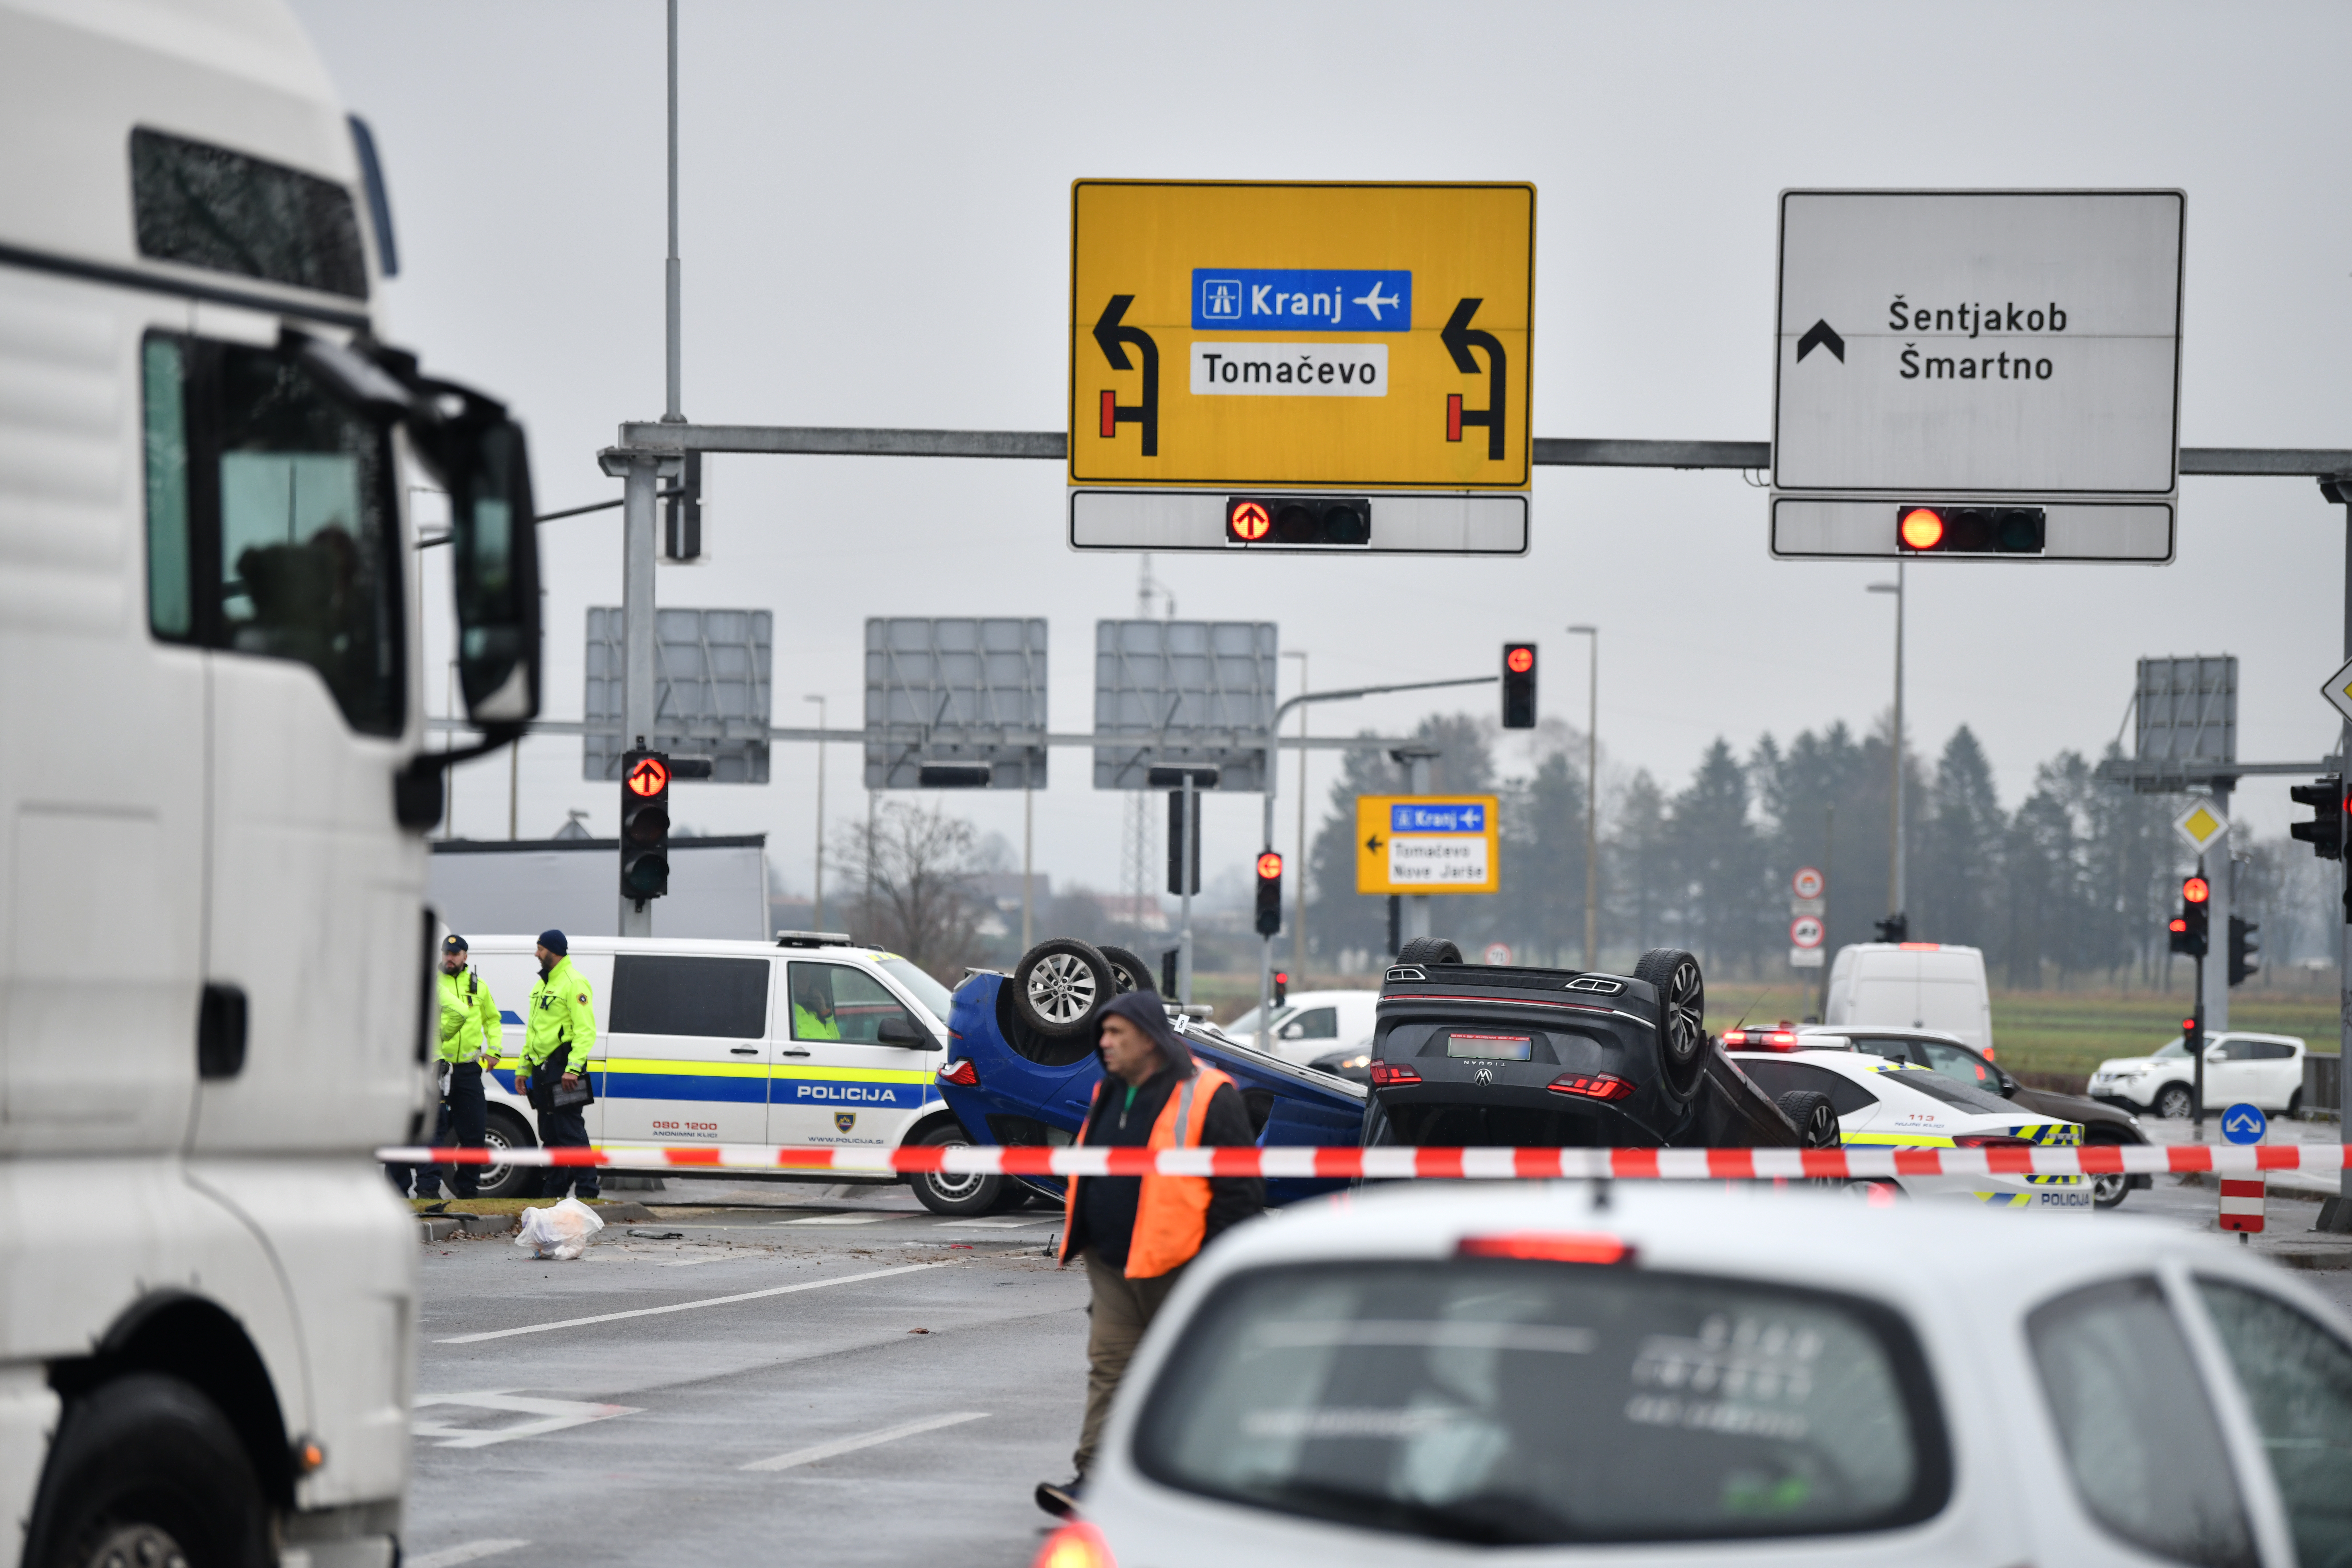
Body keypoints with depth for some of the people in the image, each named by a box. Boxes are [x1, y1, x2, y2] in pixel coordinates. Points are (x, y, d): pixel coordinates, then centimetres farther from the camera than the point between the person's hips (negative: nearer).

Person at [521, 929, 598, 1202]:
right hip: (543, 1068, 10)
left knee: (571, 1132, -12)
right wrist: (524, 1068, 24)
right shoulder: (542, 985, 20)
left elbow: (586, 1031, -18)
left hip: (562, 1069, -10)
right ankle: (553, 1189, 17)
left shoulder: (573, 983, -10)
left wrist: (573, 1068, -26)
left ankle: (587, 1189, -12)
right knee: (550, 1135, 12)